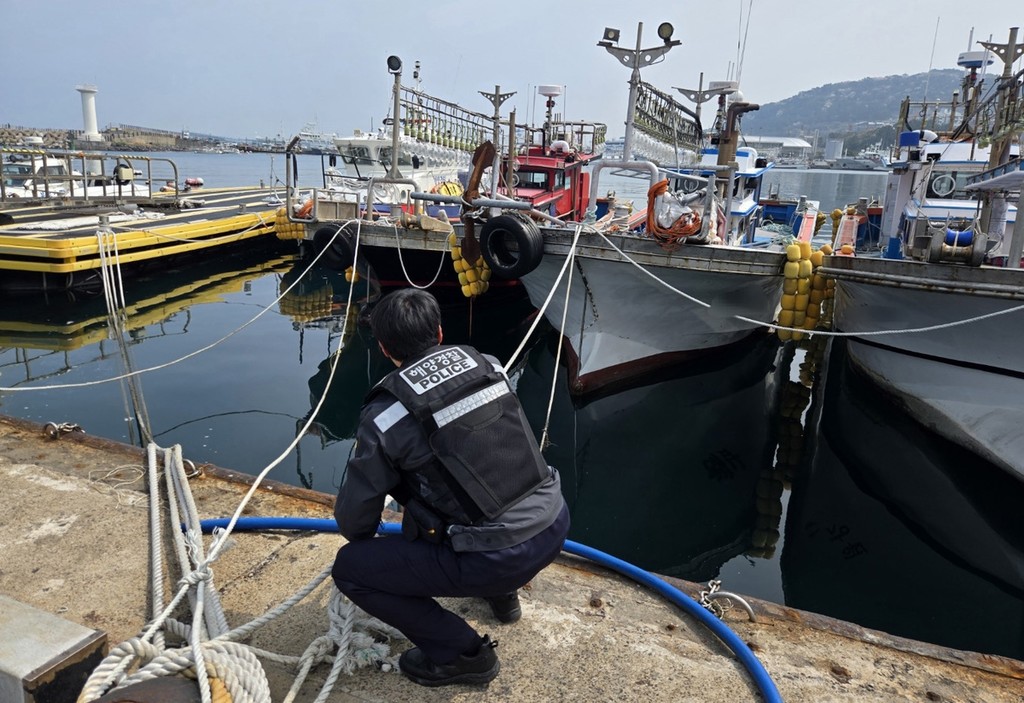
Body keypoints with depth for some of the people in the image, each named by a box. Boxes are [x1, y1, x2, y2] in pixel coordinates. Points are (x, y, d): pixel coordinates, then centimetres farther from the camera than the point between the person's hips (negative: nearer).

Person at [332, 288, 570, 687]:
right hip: (555, 524, 7)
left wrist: (360, 538, 26)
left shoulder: (386, 413, -11)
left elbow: (355, 513, 1)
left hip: (498, 558, -7)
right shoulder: (486, 365, 5)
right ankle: (501, 591, 33)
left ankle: (463, 653, 11)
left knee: (350, 568, 9)